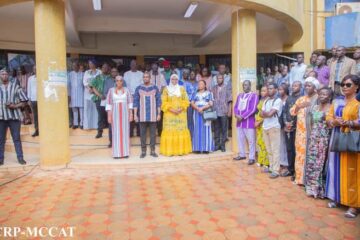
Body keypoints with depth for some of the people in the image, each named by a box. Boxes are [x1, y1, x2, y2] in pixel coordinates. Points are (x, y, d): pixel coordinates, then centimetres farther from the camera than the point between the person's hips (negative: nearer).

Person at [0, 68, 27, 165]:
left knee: (17, 138, 1)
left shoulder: (15, 86, 4)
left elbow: (24, 101, 2)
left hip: (14, 116, -2)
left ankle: (20, 158, 6)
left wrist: (15, 106, -13)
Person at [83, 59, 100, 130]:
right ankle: (88, 125, 1)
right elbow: (84, 81, 4)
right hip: (87, 92, 3)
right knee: (87, 108, -1)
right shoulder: (86, 72, 15)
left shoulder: (99, 72, 6)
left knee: (96, 108, -5)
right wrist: (89, 88, -13)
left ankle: (96, 125, -2)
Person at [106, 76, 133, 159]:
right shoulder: (111, 90, 2)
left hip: (125, 113, 1)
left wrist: (131, 114, -1)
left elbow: (130, 102, 5)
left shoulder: (126, 90, 4)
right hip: (115, 113, -1)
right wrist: (109, 116, -4)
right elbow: (109, 103, 2)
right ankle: (117, 153, 5)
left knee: (125, 132, 2)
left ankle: (125, 152, 8)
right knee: (116, 132, -1)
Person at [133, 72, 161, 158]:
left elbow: (158, 101, 5)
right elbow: (135, 102, 3)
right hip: (142, 115, 0)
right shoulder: (138, 89, 4)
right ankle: (143, 151, 14)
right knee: (142, 133, 4)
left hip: (153, 115, 0)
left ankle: (152, 151, 15)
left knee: (153, 133, 4)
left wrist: (159, 114, -1)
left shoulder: (155, 88, 5)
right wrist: (135, 114, -3)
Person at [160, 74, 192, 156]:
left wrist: (180, 109, -10)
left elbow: (186, 101, 6)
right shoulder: (166, 89, 6)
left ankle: (181, 149, 5)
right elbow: (164, 102, 0)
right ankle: (170, 151, 0)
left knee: (181, 131, -1)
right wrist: (171, 109, -13)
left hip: (181, 114, 1)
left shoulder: (182, 89, 10)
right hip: (169, 114, -1)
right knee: (170, 131, -4)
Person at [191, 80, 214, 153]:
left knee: (205, 130, -5)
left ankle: (206, 148, -3)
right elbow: (192, 103, 5)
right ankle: (197, 148, 2)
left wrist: (202, 108, -17)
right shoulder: (195, 94, 15)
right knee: (197, 130, 0)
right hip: (197, 113, 3)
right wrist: (198, 108, -14)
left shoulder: (209, 93, 6)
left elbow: (211, 104, -5)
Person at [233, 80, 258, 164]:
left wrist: (242, 117, -17)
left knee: (251, 140, -1)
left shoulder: (254, 95, -6)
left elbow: (253, 109, -15)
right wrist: (236, 115, -8)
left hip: (249, 122, -7)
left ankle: (252, 158, 6)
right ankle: (242, 155, 27)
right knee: (240, 139, 13)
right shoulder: (239, 96, 15)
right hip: (239, 121, 7)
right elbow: (235, 107, 12)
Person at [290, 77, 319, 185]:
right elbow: (292, 112, 9)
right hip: (301, 131, 5)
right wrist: (298, 106, -9)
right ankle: (301, 177, 18)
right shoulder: (301, 99, 15)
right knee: (301, 153, 8)